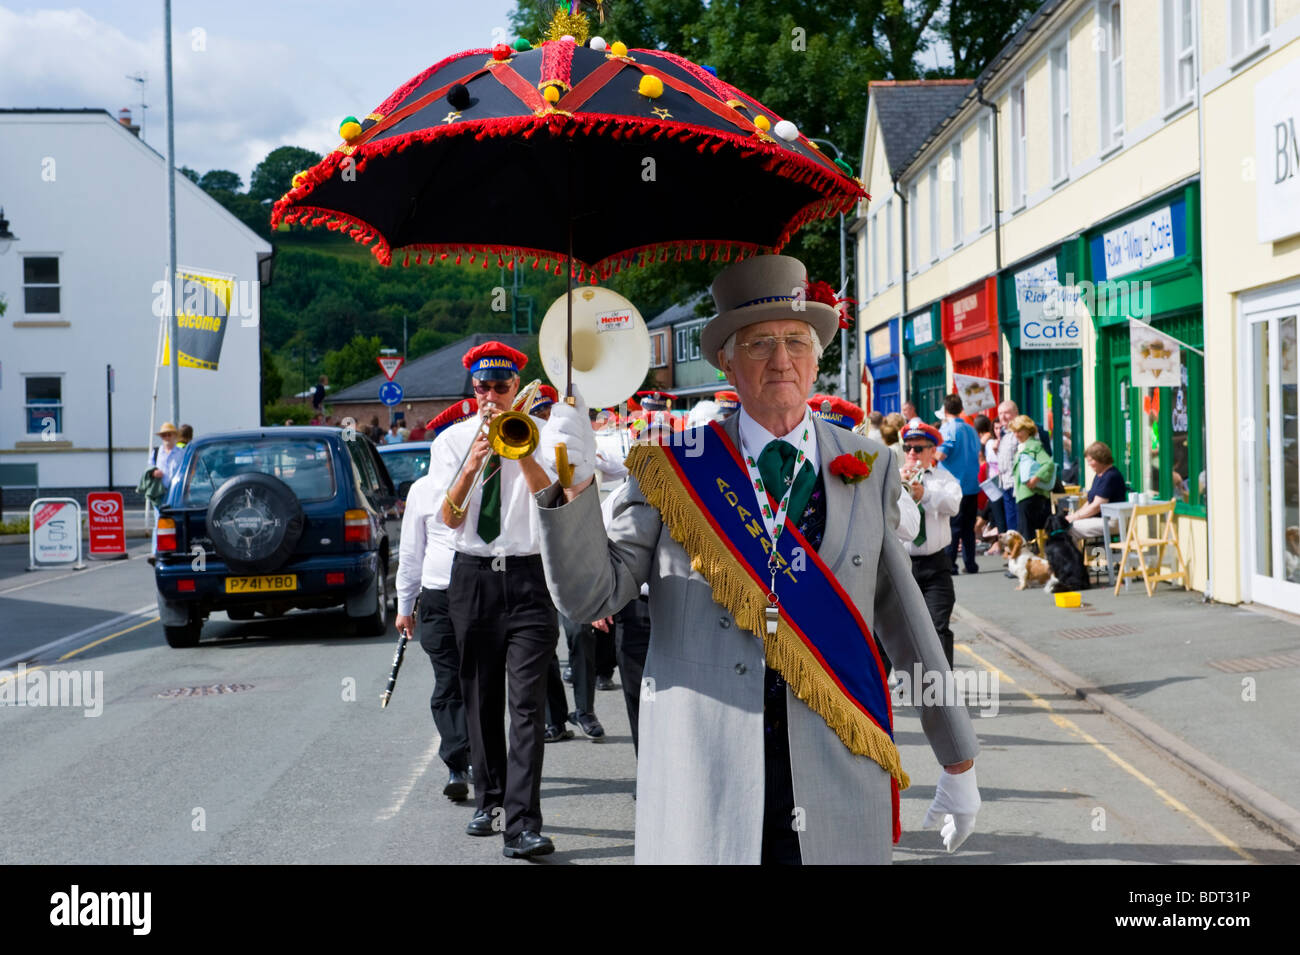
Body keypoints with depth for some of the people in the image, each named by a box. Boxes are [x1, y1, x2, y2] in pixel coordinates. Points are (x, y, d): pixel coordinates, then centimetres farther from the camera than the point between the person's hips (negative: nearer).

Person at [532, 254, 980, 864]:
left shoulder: (867, 470, 6)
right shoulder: (674, 470, 2)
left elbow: (903, 618, 11)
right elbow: (590, 595, -1)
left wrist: (959, 763, 14)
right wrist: (572, 488, -18)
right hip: (704, 789, -1)